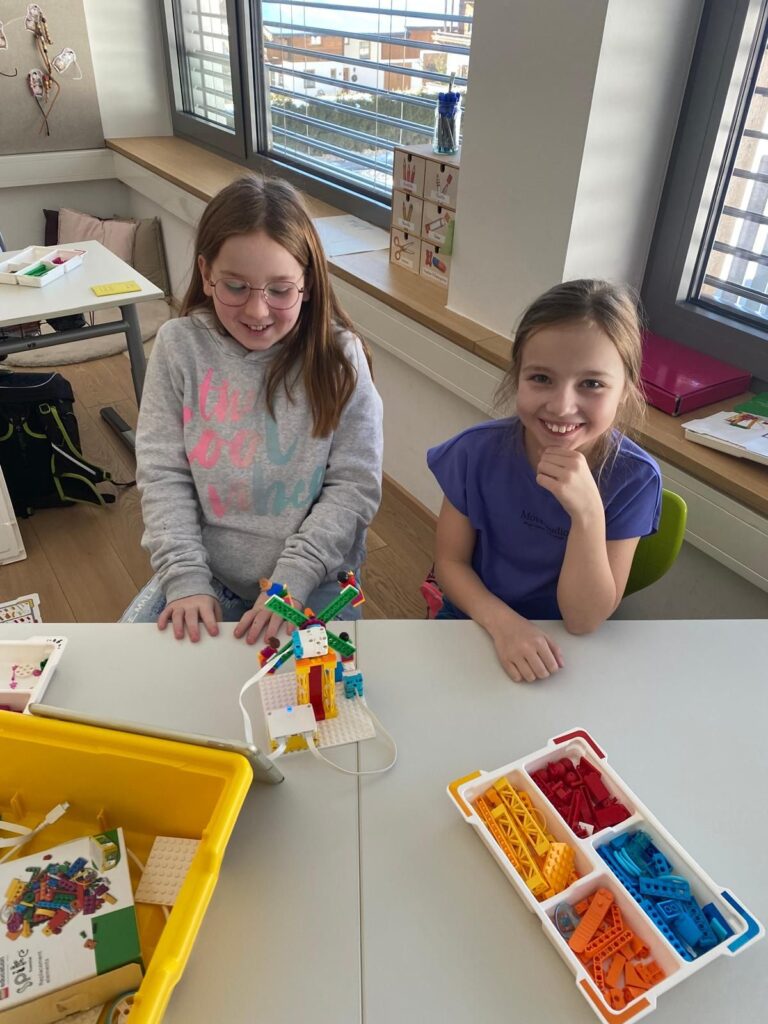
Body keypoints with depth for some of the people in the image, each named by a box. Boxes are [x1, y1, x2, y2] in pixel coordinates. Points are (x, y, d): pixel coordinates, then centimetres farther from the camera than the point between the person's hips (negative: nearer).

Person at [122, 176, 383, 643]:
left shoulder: (338, 355, -9)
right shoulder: (180, 346, -5)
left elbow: (355, 486, -9)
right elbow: (163, 475, -4)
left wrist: (291, 581, -17)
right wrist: (186, 578, -14)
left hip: (314, 578, -1)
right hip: (205, 573, 2)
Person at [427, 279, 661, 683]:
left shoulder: (634, 478, -17)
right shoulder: (478, 451, -15)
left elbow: (583, 621, -16)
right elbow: (450, 561, -6)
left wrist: (588, 513, -31)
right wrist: (503, 622, -24)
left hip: (554, 651, 0)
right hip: (474, 622, 1)